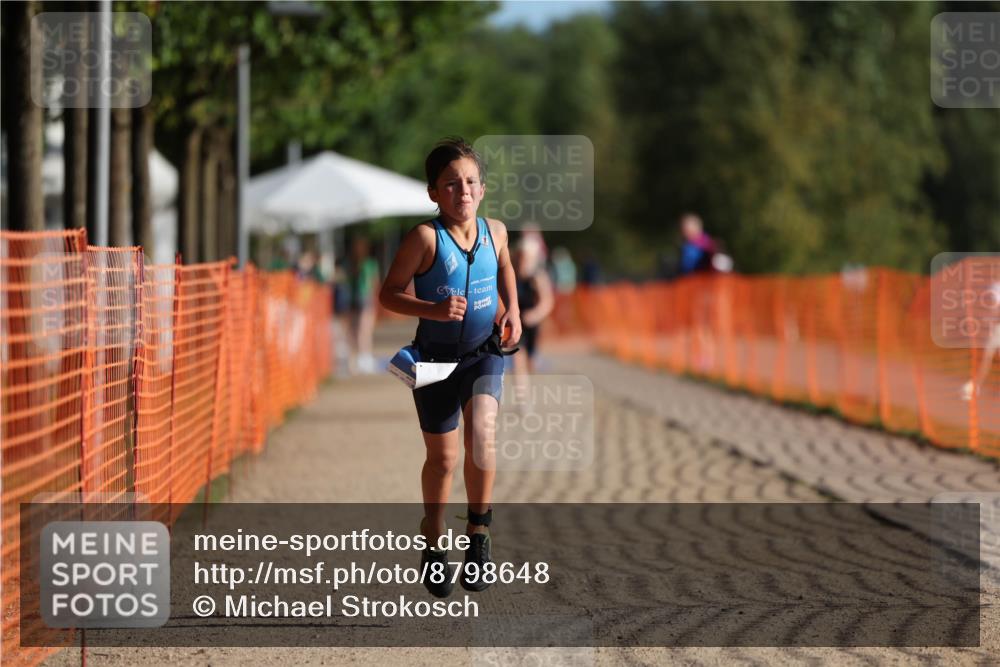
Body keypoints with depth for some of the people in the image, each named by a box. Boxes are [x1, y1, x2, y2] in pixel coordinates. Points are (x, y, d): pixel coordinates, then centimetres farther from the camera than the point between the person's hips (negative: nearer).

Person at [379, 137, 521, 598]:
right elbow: (389, 293, -14)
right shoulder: (425, 238, -18)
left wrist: (513, 309, 5)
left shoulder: (494, 231, -4)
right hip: (435, 355, -2)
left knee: (481, 433, -21)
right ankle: (433, 545, 28)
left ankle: (478, 533, -4)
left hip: (484, 353, 2)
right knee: (443, 457, 7)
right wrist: (433, 309, -28)